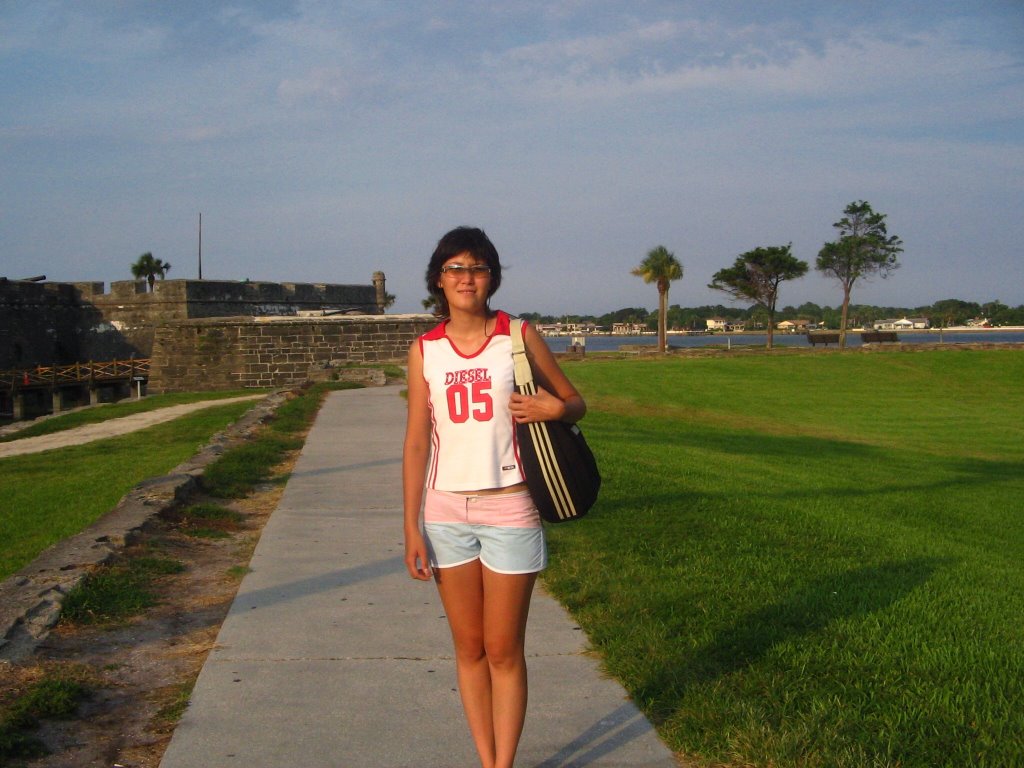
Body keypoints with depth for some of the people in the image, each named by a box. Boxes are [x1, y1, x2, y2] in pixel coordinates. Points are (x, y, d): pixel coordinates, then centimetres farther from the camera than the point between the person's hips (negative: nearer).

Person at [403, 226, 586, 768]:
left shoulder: (518, 337, -1)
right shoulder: (425, 351, 4)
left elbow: (575, 404, 8)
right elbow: (417, 441, 3)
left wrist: (552, 408, -16)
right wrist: (412, 527, 0)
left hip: (508, 509, -2)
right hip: (446, 512, 2)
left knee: (504, 651, 3)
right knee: (468, 648, 10)